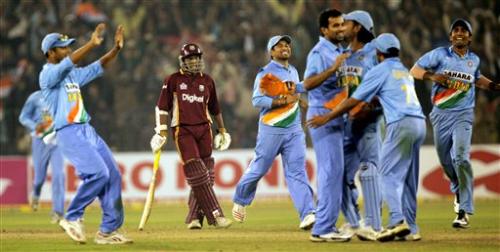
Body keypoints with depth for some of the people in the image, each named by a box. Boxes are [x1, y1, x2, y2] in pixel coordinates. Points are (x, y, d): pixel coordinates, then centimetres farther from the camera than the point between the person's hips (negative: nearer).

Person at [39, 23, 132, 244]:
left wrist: (116, 49, 6)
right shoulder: (48, 74, -6)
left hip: (87, 131, 9)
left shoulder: (73, 74, 20)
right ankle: (72, 218, -8)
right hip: (68, 133, -9)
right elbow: (67, 63, -23)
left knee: (113, 174, 0)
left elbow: (97, 68, 20)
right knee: (98, 172, -23)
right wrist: (92, 44, -32)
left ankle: (108, 230, 4)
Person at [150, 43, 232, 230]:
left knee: (205, 176, -1)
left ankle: (194, 217, 8)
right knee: (196, 174, -13)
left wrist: (222, 130, 22)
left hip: (204, 129, 4)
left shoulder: (207, 81, 13)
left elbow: (215, 107, 22)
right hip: (182, 130, -4)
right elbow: (162, 107, 1)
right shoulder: (173, 80, 2)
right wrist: (162, 131, -7)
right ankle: (215, 215, -16)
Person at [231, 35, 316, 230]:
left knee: (297, 171, -6)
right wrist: (284, 101, -22)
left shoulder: (293, 71, 15)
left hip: (294, 130, 5)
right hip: (271, 130, -5)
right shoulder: (265, 73, -7)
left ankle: (307, 214, -18)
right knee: (259, 169, 5)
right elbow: (257, 100, -17)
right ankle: (240, 201, 30)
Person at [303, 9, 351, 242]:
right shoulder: (319, 52, -12)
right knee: (332, 170, -13)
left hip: (337, 116, 10)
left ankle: (326, 226, 15)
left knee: (334, 171, 11)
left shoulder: (340, 52, 16)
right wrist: (333, 69, -34)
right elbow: (308, 83, -26)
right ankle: (323, 228, -13)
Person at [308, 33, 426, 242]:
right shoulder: (405, 72, 25)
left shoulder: (380, 70, 3)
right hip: (419, 123, 7)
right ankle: (410, 225, 12)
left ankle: (397, 220, -23)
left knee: (389, 174, -7)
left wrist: (327, 117, 5)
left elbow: (354, 101, 0)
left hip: (401, 123, -7)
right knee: (408, 177, 13)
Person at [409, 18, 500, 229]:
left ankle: (464, 211, -19)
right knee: (445, 160, 8)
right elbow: (414, 70, -2)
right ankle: (459, 190, 41)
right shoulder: (440, 54, -2)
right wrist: (432, 76, -20)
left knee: (461, 158, -19)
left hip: (463, 115, -1)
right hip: (440, 115, 1)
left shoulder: (474, 60, 8)